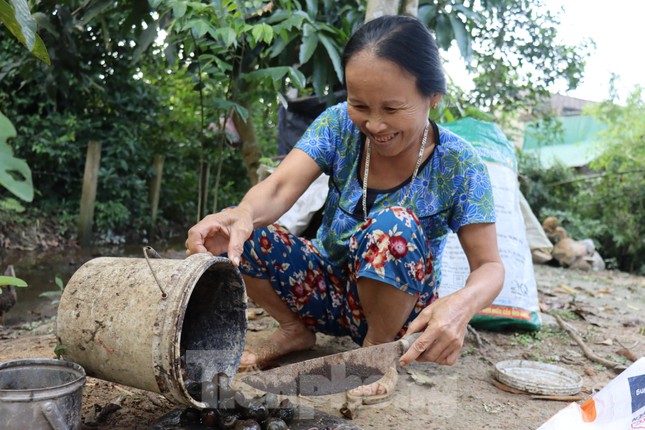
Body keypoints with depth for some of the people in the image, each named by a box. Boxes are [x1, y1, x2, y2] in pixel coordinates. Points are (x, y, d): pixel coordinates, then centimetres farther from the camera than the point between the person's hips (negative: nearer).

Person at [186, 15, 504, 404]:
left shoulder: (458, 165, -18)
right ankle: (296, 329, 5)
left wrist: (462, 304, -43)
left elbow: (489, 265, -18)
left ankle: (379, 349, -9)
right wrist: (243, 214, -49)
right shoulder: (339, 124, -12)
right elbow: (281, 188, -25)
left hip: (398, 304, -2)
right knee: (235, 233, -21)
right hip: (330, 290, 3)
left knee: (394, 224, -35)